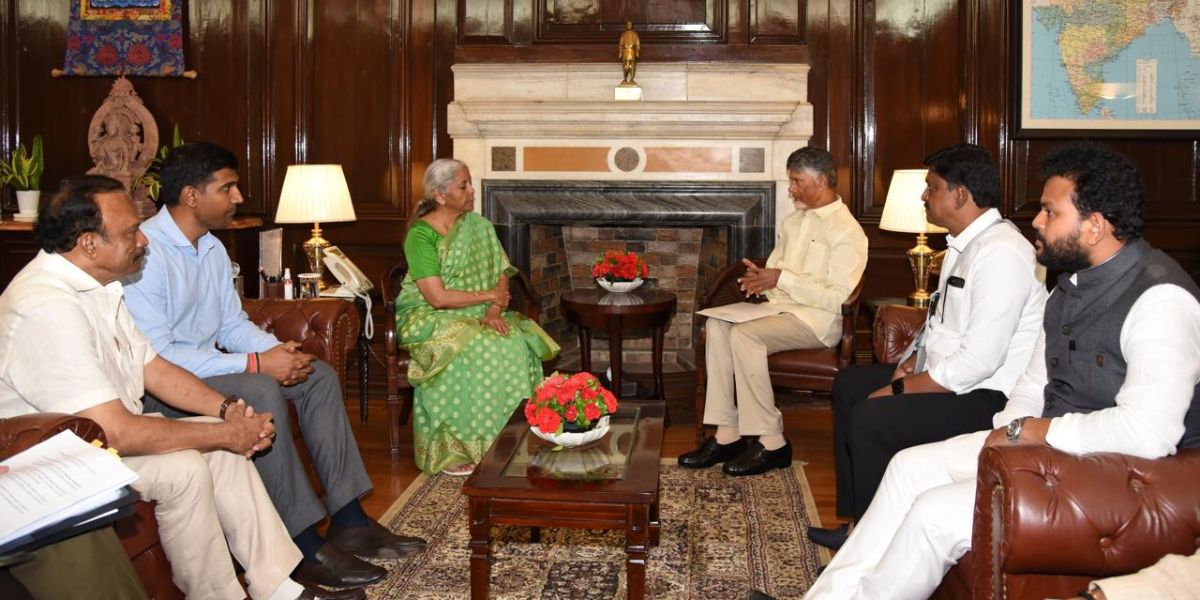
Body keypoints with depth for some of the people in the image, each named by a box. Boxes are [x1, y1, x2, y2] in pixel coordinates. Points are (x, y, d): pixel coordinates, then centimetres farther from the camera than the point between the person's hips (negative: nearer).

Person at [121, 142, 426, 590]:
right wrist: (255, 363, -26)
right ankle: (307, 548, -25)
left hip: (209, 366, 10)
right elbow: (156, 357, -26)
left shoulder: (212, 248, 9)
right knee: (262, 394, -32)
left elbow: (233, 324, 14)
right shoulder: (145, 252, -21)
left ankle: (348, 520, -3)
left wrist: (277, 349, -9)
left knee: (319, 375, 0)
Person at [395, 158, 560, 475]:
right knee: (472, 353, -33)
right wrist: (488, 295, -12)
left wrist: (494, 311, -15)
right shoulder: (421, 235, -12)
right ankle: (451, 450, -22)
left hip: (478, 317, 5)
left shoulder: (480, 226, 8)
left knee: (516, 344, -23)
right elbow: (437, 298, -19)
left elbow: (501, 278, 5)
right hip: (431, 319, -5)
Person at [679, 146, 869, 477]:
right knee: (717, 324, -18)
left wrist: (783, 279, -20)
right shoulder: (793, 222, 18)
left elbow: (837, 298, -18)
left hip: (817, 319, -8)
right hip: (780, 306, 8)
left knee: (744, 335, -30)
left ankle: (771, 441, -22)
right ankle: (728, 434, -19)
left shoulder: (847, 231, -9)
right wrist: (761, 278, -1)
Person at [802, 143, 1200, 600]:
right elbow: (1035, 384, 17)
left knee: (936, 514, -20)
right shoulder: (1073, 281, 8)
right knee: (910, 466, 2)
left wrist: (1028, 431, -23)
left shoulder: (1160, 299, -22)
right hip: (1047, 443, 9)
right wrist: (1007, 431, -3)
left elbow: (1147, 432, -34)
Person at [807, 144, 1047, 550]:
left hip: (986, 395, -11)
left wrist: (899, 389, -20)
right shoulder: (964, 243, 10)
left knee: (869, 420, -24)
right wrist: (914, 358, 4)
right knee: (849, 384, 15)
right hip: (946, 375, 11)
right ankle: (857, 525, 18)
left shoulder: (1001, 253, -23)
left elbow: (979, 360, -28)